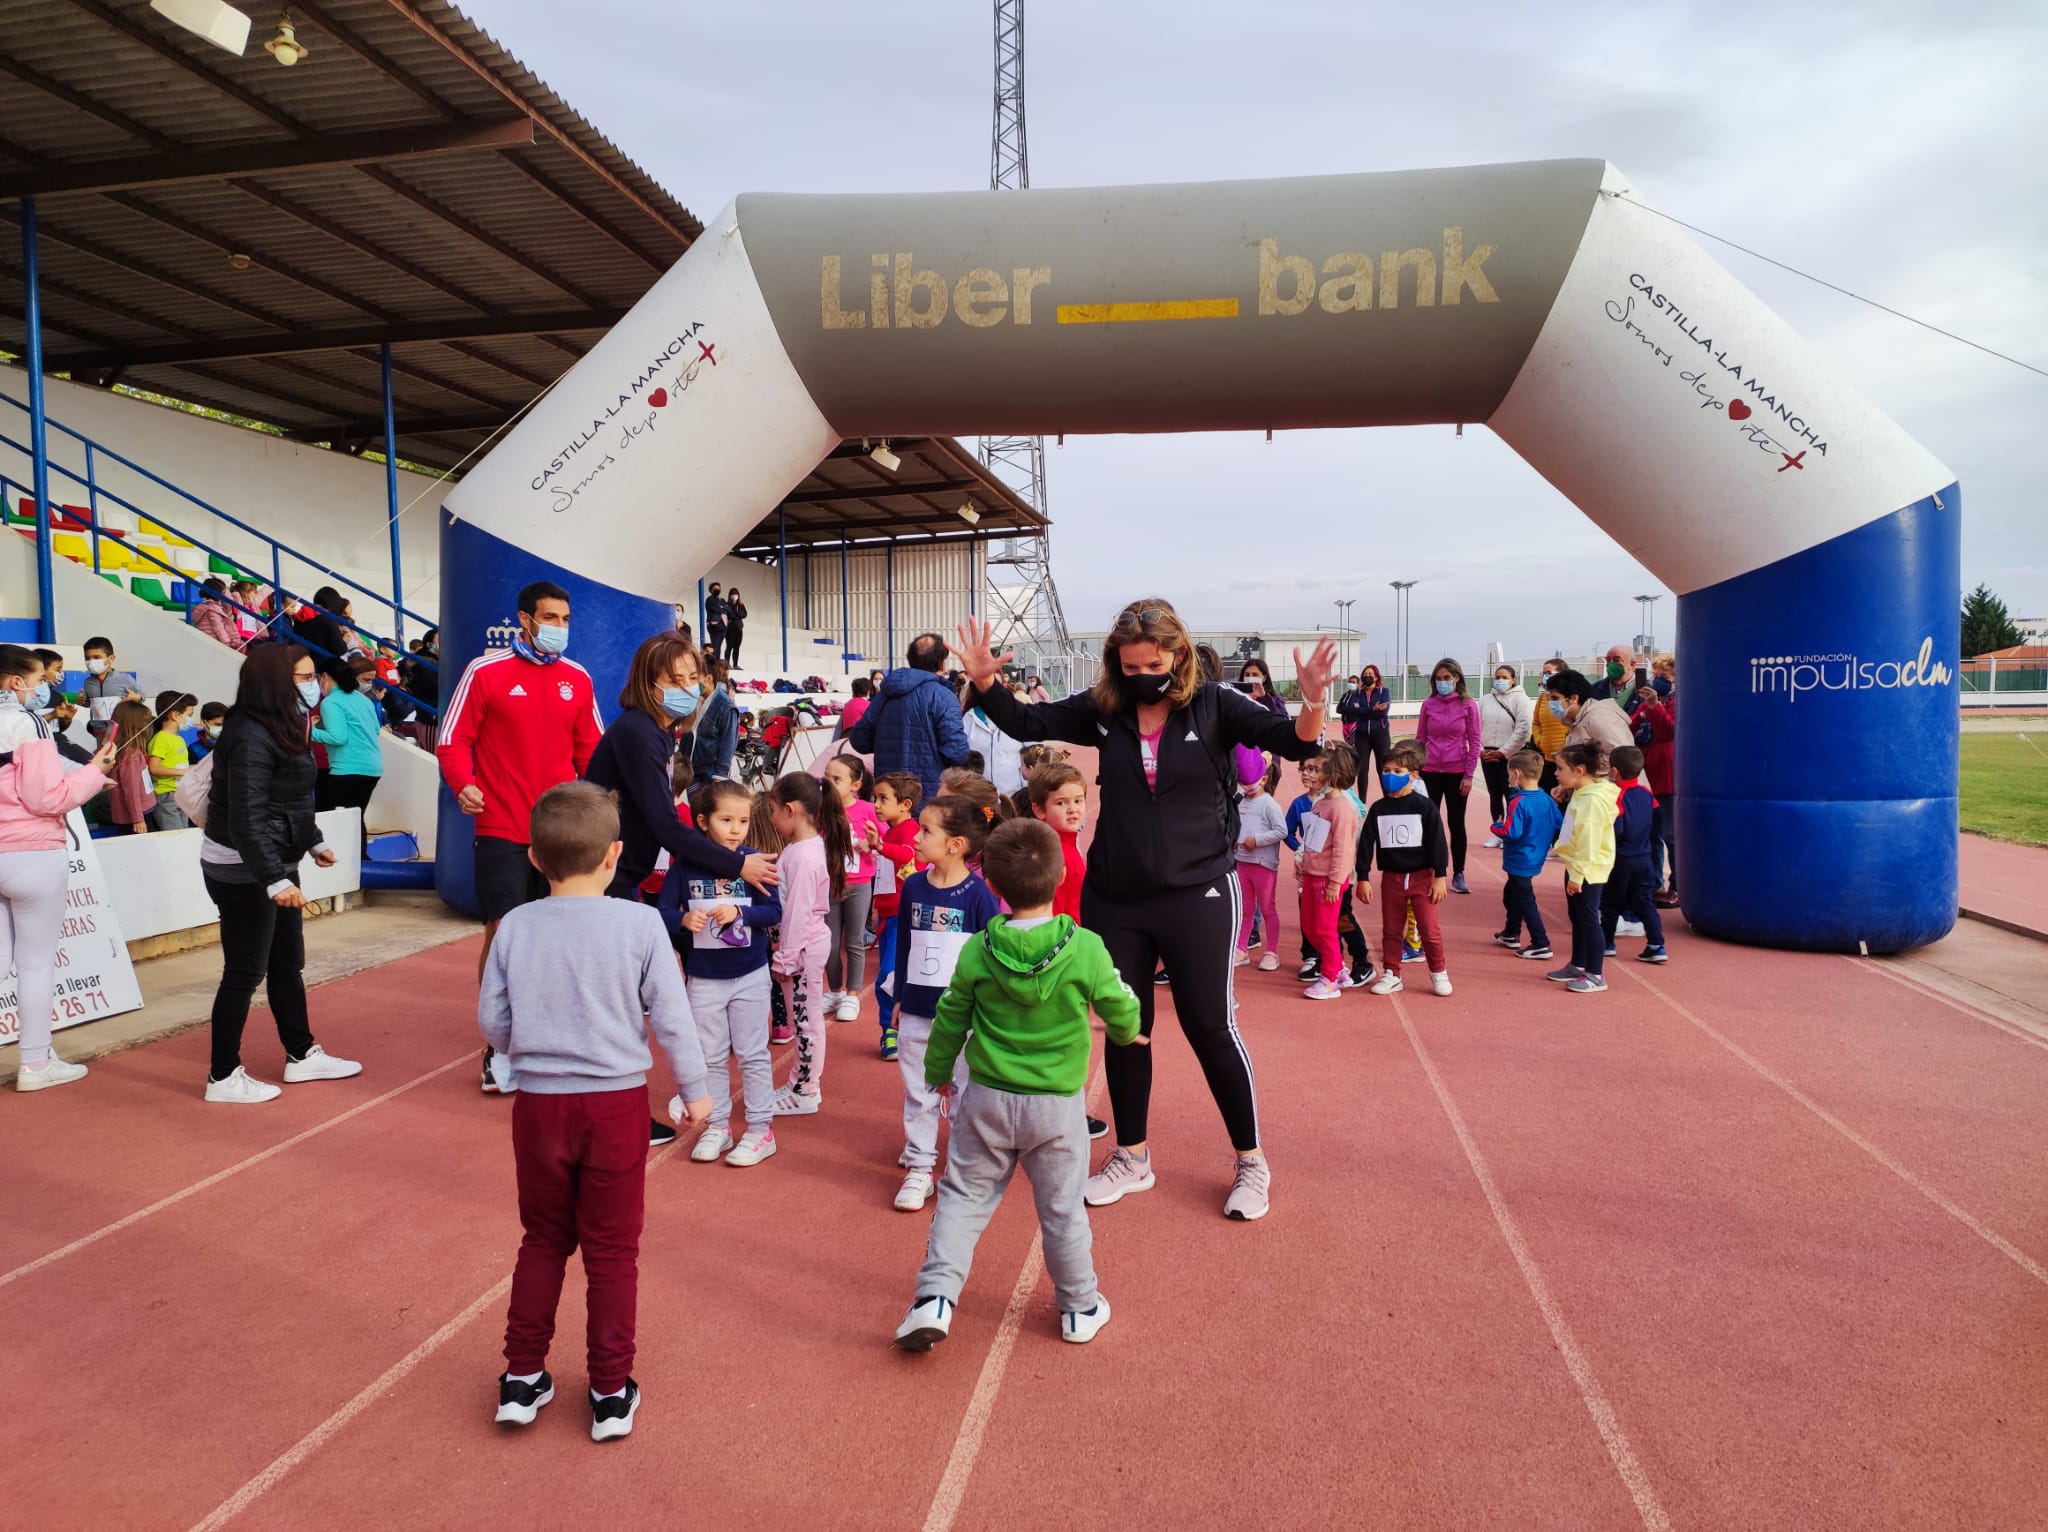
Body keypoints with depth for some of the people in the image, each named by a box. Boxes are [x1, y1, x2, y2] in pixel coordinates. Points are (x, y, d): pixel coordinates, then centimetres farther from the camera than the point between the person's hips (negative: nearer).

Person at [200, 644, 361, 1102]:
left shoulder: (283, 727, 8)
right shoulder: (251, 737, -23)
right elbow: (246, 818, -28)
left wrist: (314, 842, 29)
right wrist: (275, 881, -33)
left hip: (274, 863, 10)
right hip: (243, 871, -10)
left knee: (288, 963, 17)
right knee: (245, 973, -1)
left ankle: (301, 1054, 29)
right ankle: (223, 1077, 11)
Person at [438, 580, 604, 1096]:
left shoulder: (577, 679, 8)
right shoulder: (485, 672, -3)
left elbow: (590, 749, 14)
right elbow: (453, 739, -1)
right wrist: (463, 783, -19)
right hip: (502, 830, -3)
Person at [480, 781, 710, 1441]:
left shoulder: (516, 926, -6)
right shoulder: (640, 924, -13)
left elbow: (491, 1022, 1)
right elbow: (671, 1017, -9)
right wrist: (694, 1089, 5)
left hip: (539, 1104, 2)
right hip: (616, 1102, -2)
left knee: (542, 1240, 20)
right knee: (611, 1249, 10)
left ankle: (522, 1379, 28)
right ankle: (612, 1393, 20)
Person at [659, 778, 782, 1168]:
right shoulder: (685, 865, -6)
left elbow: (773, 912, -9)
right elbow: (664, 912, -4)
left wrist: (739, 912, -24)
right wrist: (684, 920, -24)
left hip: (750, 975, -1)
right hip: (703, 978, 2)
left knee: (752, 1054, 5)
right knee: (711, 1056, 13)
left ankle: (761, 1129, 16)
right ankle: (717, 1126, 27)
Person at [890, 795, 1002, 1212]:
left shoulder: (978, 893, -14)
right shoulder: (913, 887, 1)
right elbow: (904, 946, 10)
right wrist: (899, 998, 12)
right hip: (916, 1012, 5)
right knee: (917, 1093, 13)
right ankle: (918, 1166, 25)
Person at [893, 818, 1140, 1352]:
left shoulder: (976, 952, -10)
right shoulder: (1086, 950, -16)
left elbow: (950, 1019, 1)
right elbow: (1120, 1008, -2)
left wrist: (938, 1072, 20)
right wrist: (1125, 1033, 23)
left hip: (987, 1100, 1)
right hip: (1057, 1105, -1)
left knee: (963, 1197, 14)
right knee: (1062, 1209, 14)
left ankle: (936, 1295, 6)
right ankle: (1080, 1308, 29)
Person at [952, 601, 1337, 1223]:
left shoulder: (1213, 705, -8)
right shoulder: (1102, 708, 0)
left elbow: (1294, 742, -15)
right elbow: (1024, 722, 4)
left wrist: (1312, 703, -36)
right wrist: (983, 680, -13)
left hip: (1197, 896, -3)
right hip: (1114, 898, 4)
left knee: (1210, 1027, 3)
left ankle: (1251, 1162, 22)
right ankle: (1132, 1158, 31)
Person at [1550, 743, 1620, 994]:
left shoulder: (1593, 800, -23)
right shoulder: (1581, 794, 9)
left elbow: (1589, 841, -25)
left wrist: (1578, 875, -25)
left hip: (1588, 870, -10)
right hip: (1576, 866, 10)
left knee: (1588, 920, -4)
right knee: (1577, 918, 18)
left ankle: (1595, 976, 3)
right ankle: (1577, 966, 30)